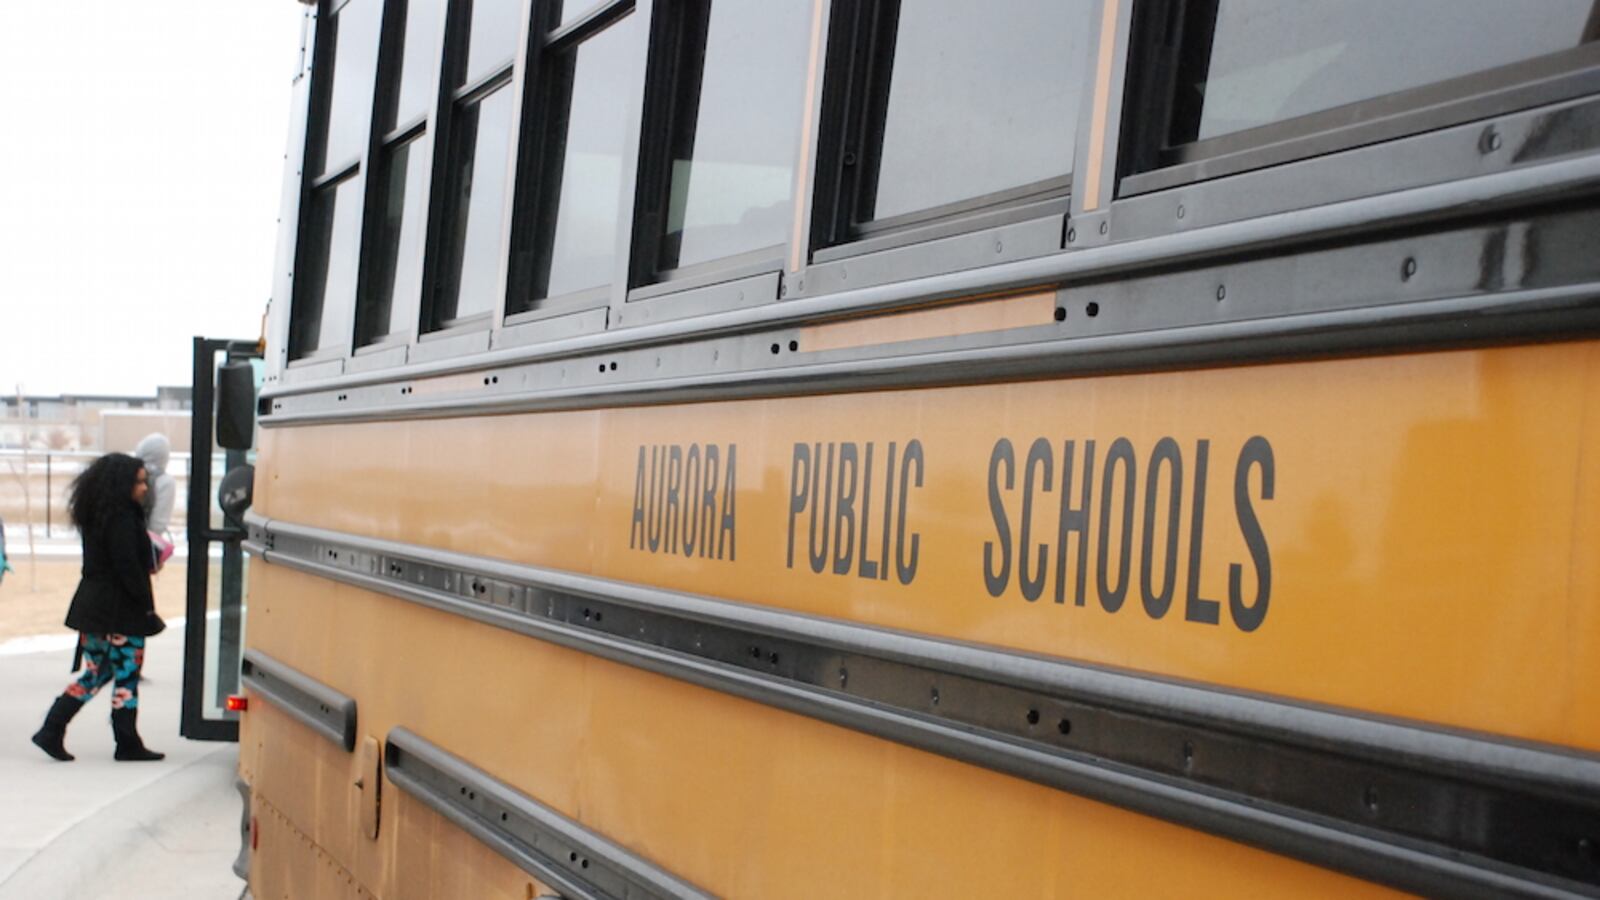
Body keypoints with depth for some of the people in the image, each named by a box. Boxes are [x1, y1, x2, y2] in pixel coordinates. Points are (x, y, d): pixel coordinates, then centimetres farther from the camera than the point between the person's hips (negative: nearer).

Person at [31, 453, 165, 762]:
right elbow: (128, 567, -20)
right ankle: (128, 745, 9)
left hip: (93, 607, 9)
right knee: (126, 677, 1)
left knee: (96, 673, 14)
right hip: (120, 611, -9)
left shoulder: (96, 516, 11)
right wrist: (147, 606, -14)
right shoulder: (122, 520, -17)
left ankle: (51, 731, 8)